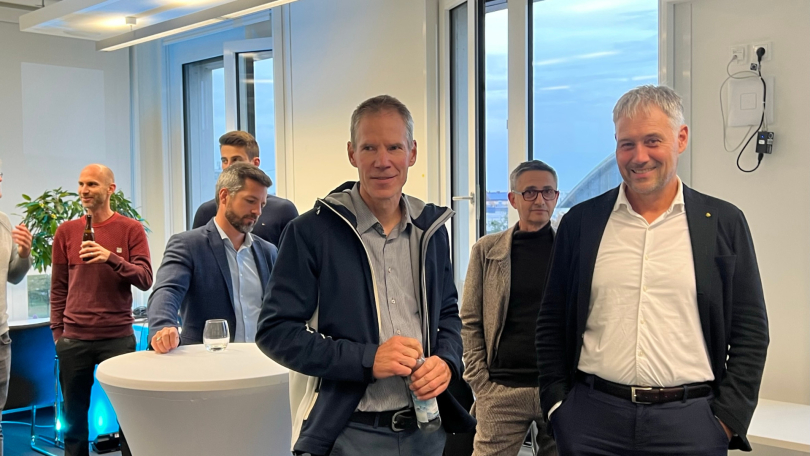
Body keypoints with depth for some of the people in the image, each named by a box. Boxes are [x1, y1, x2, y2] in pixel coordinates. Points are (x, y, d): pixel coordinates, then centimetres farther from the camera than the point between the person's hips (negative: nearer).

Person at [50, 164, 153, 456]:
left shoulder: (131, 229, 1)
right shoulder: (66, 231, 8)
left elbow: (145, 280, -6)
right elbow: (58, 288, 11)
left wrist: (111, 258, -20)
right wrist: (57, 332, 6)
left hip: (118, 337, -2)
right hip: (73, 340, 2)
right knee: (74, 414, 7)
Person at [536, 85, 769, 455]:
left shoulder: (724, 223, 1)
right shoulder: (580, 222, 3)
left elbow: (750, 330, 3)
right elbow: (552, 323, 7)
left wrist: (728, 419, -3)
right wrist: (558, 403, 2)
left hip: (691, 422, 0)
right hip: (591, 415, 1)